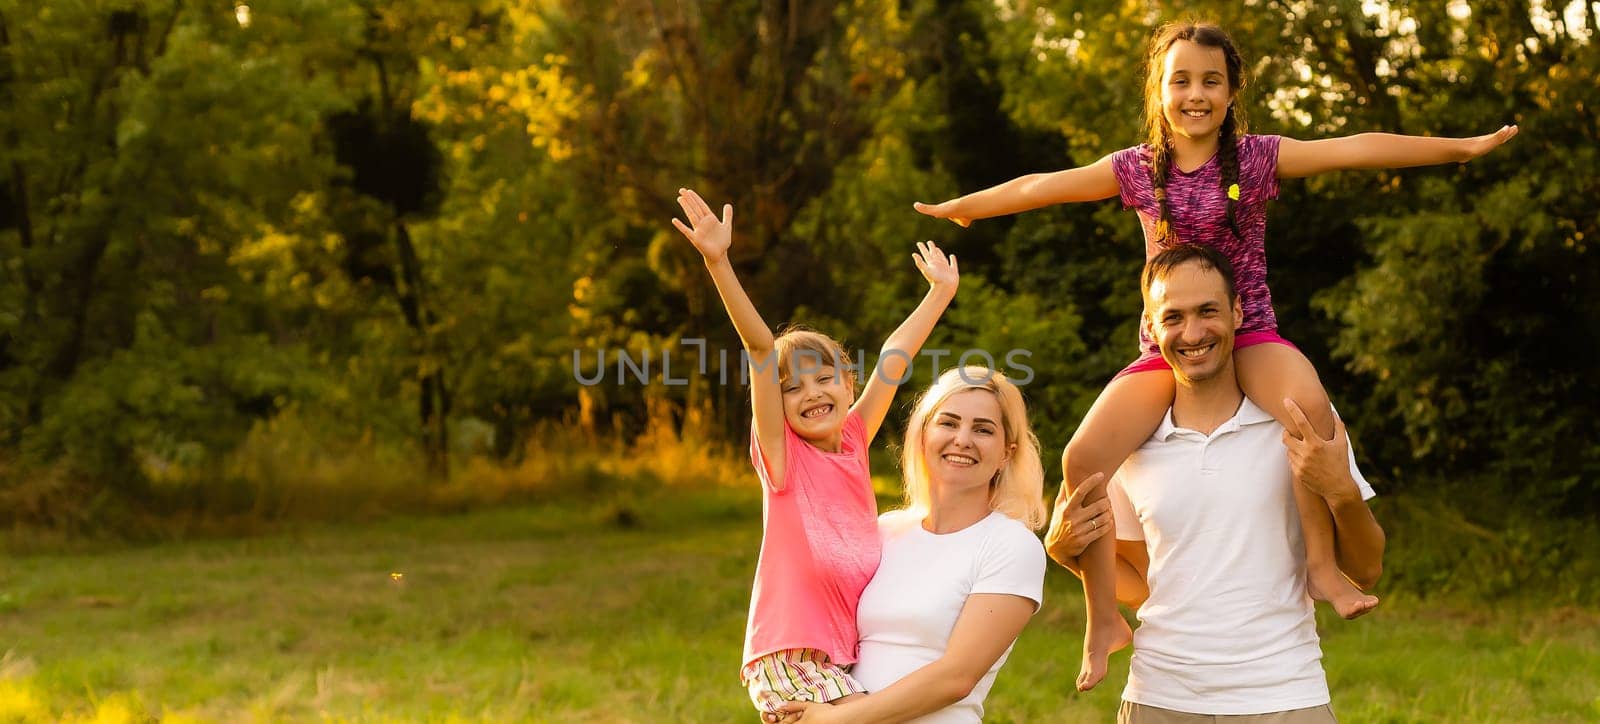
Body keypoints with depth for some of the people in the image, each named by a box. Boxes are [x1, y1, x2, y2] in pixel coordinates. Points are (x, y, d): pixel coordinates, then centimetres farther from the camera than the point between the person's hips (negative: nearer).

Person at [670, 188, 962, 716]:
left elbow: (895, 357, 21)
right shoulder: (782, 453, -2)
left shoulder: (854, 441, 10)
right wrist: (718, 263, -20)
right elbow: (760, 346, -13)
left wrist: (941, 292, 32)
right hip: (792, 658, -6)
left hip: (848, 655, 6)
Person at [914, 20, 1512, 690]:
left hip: (1248, 336, -2)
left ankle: (1322, 565, -21)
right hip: (1164, 351, 2)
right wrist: (958, 207, 24)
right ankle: (1104, 620, -7)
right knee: (1082, 458, -21)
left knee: (1308, 404, -37)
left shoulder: (1257, 158, 1)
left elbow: (1356, 149, -4)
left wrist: (1463, 146, -4)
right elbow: (1042, 187, 15)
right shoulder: (1136, 169, 6)